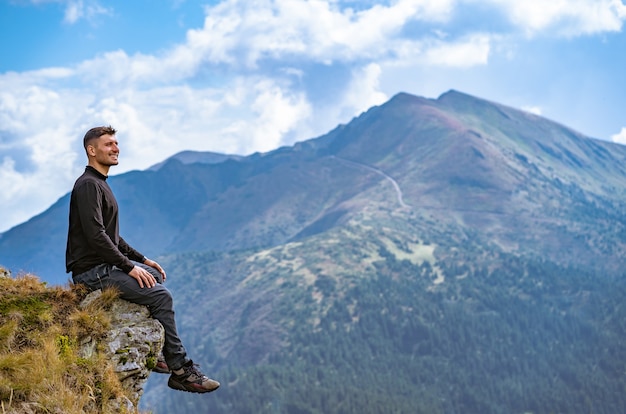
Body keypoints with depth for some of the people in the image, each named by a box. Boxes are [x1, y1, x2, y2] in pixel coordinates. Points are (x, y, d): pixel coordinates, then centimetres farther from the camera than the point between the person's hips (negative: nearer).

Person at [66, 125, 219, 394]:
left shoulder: (100, 184, 19)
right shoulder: (88, 185, -15)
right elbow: (95, 235, -25)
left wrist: (142, 259, 16)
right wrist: (129, 267, -23)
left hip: (104, 263, 11)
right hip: (91, 270, -11)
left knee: (154, 275, 24)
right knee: (161, 296, -18)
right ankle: (180, 370, -15)